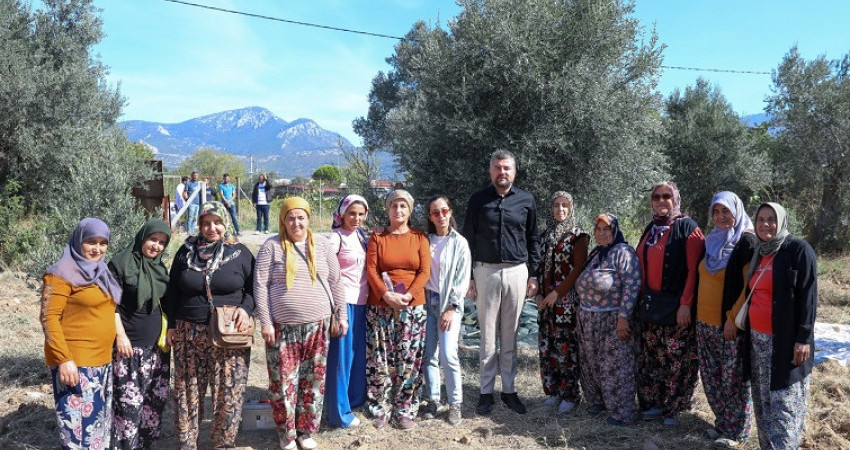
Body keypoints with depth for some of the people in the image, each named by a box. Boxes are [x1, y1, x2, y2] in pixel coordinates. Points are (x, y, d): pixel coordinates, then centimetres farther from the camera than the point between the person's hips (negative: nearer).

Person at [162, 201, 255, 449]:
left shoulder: (240, 252, 0)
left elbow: (254, 287, 5)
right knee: (188, 391, 10)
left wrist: (246, 308, -13)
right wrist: (172, 325, 8)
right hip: (189, 333, 2)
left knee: (228, 391, 2)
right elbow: (173, 291, 11)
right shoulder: (186, 251, 5)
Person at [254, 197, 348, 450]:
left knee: (313, 382, 10)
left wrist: (342, 314, 6)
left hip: (317, 326, 2)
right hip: (282, 327, -2)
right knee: (283, 383, 5)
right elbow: (261, 285, -4)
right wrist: (266, 322, -8)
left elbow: (335, 282, 9)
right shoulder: (272, 246, -2)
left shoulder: (322, 245, 5)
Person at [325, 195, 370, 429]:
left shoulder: (360, 235, 10)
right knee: (342, 355, 1)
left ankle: (355, 399, 31)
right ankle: (339, 412, 12)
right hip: (343, 301, -7)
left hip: (361, 301, 7)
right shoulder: (336, 237, -12)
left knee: (359, 353, 16)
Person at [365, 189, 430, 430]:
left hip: (413, 307, 0)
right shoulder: (377, 237, 6)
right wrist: (386, 295, -16)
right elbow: (371, 269, -2)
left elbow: (425, 271, -1)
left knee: (409, 360, 3)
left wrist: (408, 296, -14)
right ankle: (381, 409, 18)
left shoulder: (419, 237, 5)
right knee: (381, 360, 3)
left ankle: (405, 410, 17)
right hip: (381, 307, 0)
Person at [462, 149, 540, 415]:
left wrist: (533, 275, 6)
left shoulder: (526, 201, 6)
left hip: (517, 272, 1)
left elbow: (533, 240, 11)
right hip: (486, 272, -1)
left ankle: (509, 390, 18)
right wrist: (468, 276, 0)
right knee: (488, 336, 3)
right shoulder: (479, 200, 3)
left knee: (510, 336, 8)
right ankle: (486, 391, 12)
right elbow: (468, 240, 5)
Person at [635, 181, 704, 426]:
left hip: (676, 306, -6)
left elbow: (694, 270, -13)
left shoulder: (687, 228, -7)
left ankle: (673, 408, 13)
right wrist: (642, 297, 13)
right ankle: (654, 404, 23)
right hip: (650, 304, 7)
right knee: (651, 357, 11)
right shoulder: (650, 229, 14)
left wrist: (686, 304, -18)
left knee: (677, 359, -1)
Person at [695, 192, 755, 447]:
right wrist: (696, 310, 16)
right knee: (711, 376, 13)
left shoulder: (746, 240, -10)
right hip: (705, 321, 7)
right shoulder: (714, 241, 12)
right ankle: (722, 423, 28)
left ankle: (737, 431, 17)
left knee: (733, 378, 3)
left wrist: (733, 318, -18)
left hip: (731, 323, -7)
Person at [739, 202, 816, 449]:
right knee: (762, 399, 12)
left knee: (784, 402, -4)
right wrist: (749, 331, 18)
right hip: (758, 338, 7)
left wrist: (803, 338, -17)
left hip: (784, 341, -7)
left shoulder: (799, 249, -8)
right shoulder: (758, 253, 13)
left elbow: (808, 296, -12)